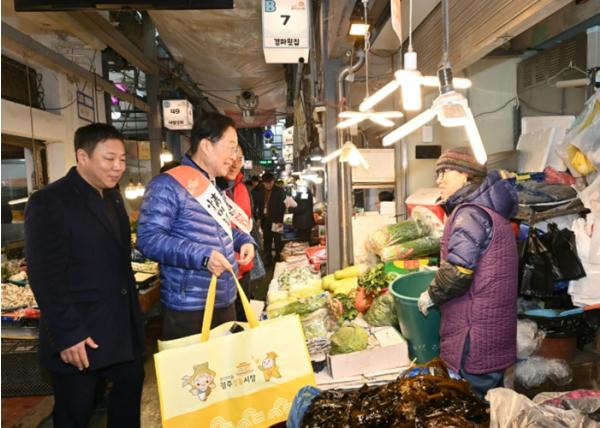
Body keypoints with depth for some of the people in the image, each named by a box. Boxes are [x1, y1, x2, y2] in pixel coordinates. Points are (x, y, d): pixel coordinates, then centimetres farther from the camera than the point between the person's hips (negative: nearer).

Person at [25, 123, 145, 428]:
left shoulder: (112, 197, 9)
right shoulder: (49, 202, -14)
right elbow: (44, 277, -18)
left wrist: (131, 312, 13)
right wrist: (67, 334, -19)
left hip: (123, 328, 7)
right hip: (78, 337, -6)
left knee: (130, 390, 18)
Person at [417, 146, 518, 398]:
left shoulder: (470, 213, -18)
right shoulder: (489, 210, 13)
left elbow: (458, 271, -26)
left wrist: (432, 295, -10)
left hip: (476, 332, -10)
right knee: (492, 391, 21)